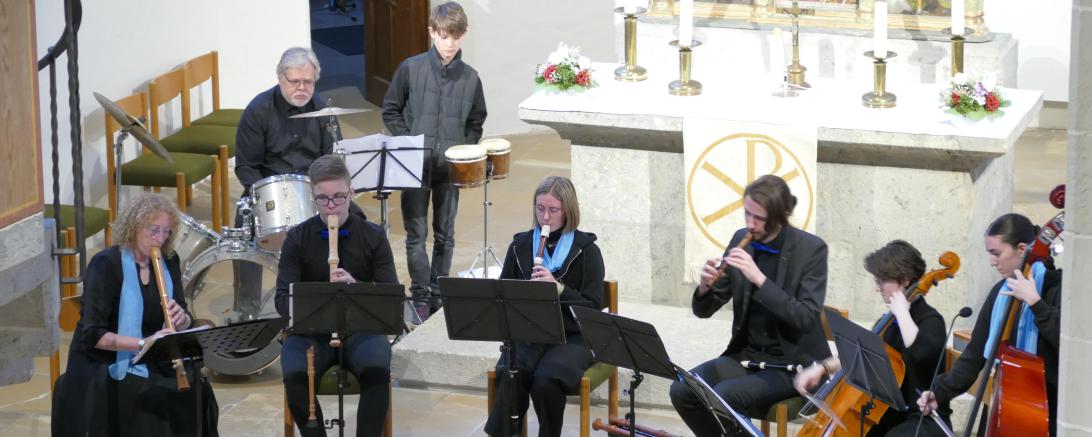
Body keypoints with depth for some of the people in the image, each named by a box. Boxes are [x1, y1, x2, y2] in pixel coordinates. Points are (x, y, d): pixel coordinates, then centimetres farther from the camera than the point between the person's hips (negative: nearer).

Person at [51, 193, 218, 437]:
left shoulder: (168, 262, 4)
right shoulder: (106, 264, -13)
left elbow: (187, 323, 5)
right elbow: (93, 334, -20)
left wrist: (181, 319, -19)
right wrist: (143, 343, -31)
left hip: (150, 364, 5)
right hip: (103, 368, -5)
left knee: (193, 391, -19)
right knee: (155, 401, -28)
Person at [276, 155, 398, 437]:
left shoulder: (373, 237, 2)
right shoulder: (297, 239, 2)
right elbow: (282, 299, -5)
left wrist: (356, 287, -24)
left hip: (361, 329, 0)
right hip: (311, 330, 0)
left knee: (377, 371, -33)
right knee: (295, 377, -31)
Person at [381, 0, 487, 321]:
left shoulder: (470, 78, 3)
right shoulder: (411, 69, -3)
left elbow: (476, 123, 13)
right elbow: (391, 110, 4)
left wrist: (463, 151, -2)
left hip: (450, 166, 2)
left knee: (445, 235, 10)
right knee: (416, 233, -1)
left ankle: (438, 295, 19)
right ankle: (421, 296, 6)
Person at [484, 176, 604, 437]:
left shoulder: (585, 250, -1)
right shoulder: (520, 245, 9)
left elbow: (594, 306, -6)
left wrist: (557, 287, -20)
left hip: (571, 338, -2)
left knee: (545, 382, -32)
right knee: (509, 377, -31)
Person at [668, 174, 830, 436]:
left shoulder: (811, 249, -13)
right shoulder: (742, 240, 2)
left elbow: (806, 319, -23)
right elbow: (704, 310, 5)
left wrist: (760, 279, -31)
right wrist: (705, 287, -19)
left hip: (793, 362, -6)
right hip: (747, 354, 6)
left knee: (724, 396, -29)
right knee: (682, 391, -16)